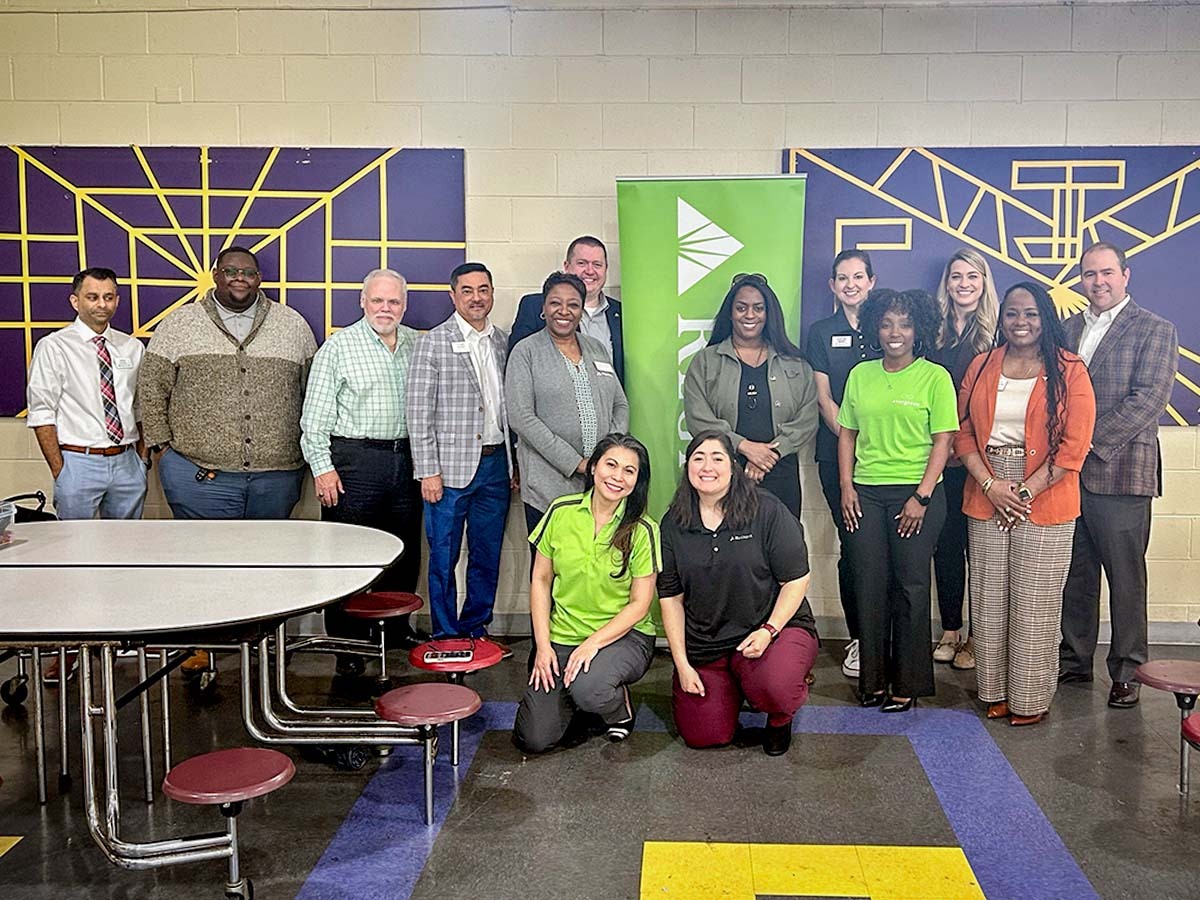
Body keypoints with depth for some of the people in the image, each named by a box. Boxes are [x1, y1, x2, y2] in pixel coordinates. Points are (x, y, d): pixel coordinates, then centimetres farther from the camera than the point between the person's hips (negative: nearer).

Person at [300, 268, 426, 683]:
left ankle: (397, 627, 30)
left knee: (405, 553, 13)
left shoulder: (416, 345, 11)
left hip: (404, 459, 5)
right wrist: (322, 466, -11)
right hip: (353, 460, -5)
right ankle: (347, 644, 11)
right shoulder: (339, 345, -2)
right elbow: (315, 415, -5)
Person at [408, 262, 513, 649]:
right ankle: (447, 635, 16)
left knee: (487, 556, 11)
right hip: (451, 468, -4)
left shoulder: (502, 342, 11)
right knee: (444, 558, 3)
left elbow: (510, 407, 12)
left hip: (495, 465, 5)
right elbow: (419, 412, -6)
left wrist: (514, 464, 8)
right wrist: (428, 471, -11)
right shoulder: (433, 342, -3)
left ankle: (475, 628, 25)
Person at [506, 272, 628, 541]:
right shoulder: (526, 352, 0)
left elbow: (620, 405, 17)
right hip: (549, 486, -4)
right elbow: (521, 418, -10)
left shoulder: (597, 349, 16)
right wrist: (575, 463, -14)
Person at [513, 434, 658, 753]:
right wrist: (543, 645, -5)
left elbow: (640, 604, -8)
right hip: (562, 635, 3)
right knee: (533, 740, -9)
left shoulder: (642, 530, -10)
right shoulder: (561, 512, -4)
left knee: (588, 689, -35)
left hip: (623, 635, -2)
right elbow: (540, 580, 2)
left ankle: (620, 707, 2)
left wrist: (593, 643, -18)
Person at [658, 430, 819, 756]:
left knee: (774, 688, -34)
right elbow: (670, 596, 4)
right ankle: (736, 687, 29)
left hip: (776, 625, -3)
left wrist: (769, 630, -18)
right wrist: (682, 664, -1)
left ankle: (780, 719, 7)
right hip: (704, 643, 3)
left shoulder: (767, 510, -9)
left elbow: (796, 580, -6)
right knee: (702, 736, -6)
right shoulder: (673, 523, 1)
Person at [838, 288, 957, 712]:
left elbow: (943, 440, -4)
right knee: (869, 585, 4)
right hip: (866, 493, 3)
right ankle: (873, 679, 15)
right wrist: (846, 485, 1)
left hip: (916, 492, -3)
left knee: (910, 586, 1)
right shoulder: (860, 374, 11)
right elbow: (847, 433, 12)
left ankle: (908, 683, 12)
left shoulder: (935, 377, -1)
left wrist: (922, 496, -11)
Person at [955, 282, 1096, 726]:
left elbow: (1074, 445, -7)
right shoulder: (981, 366, 8)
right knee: (989, 599, 7)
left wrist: (1025, 491, -12)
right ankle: (995, 691, 21)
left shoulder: (1069, 370, -1)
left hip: (1045, 501, -3)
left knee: (1035, 604, 1)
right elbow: (964, 432, 6)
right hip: (986, 498, 3)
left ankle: (1031, 699, 15)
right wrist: (990, 485, -8)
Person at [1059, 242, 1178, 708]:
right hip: (1067, 472, 5)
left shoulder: (1155, 331, -2)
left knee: (1126, 579, 4)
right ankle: (1074, 660, 24)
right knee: (1076, 574, 13)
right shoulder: (1067, 329, 13)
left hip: (1119, 473, -4)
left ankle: (1127, 672, 15)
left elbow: (1148, 399, -12)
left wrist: (1091, 443, -17)